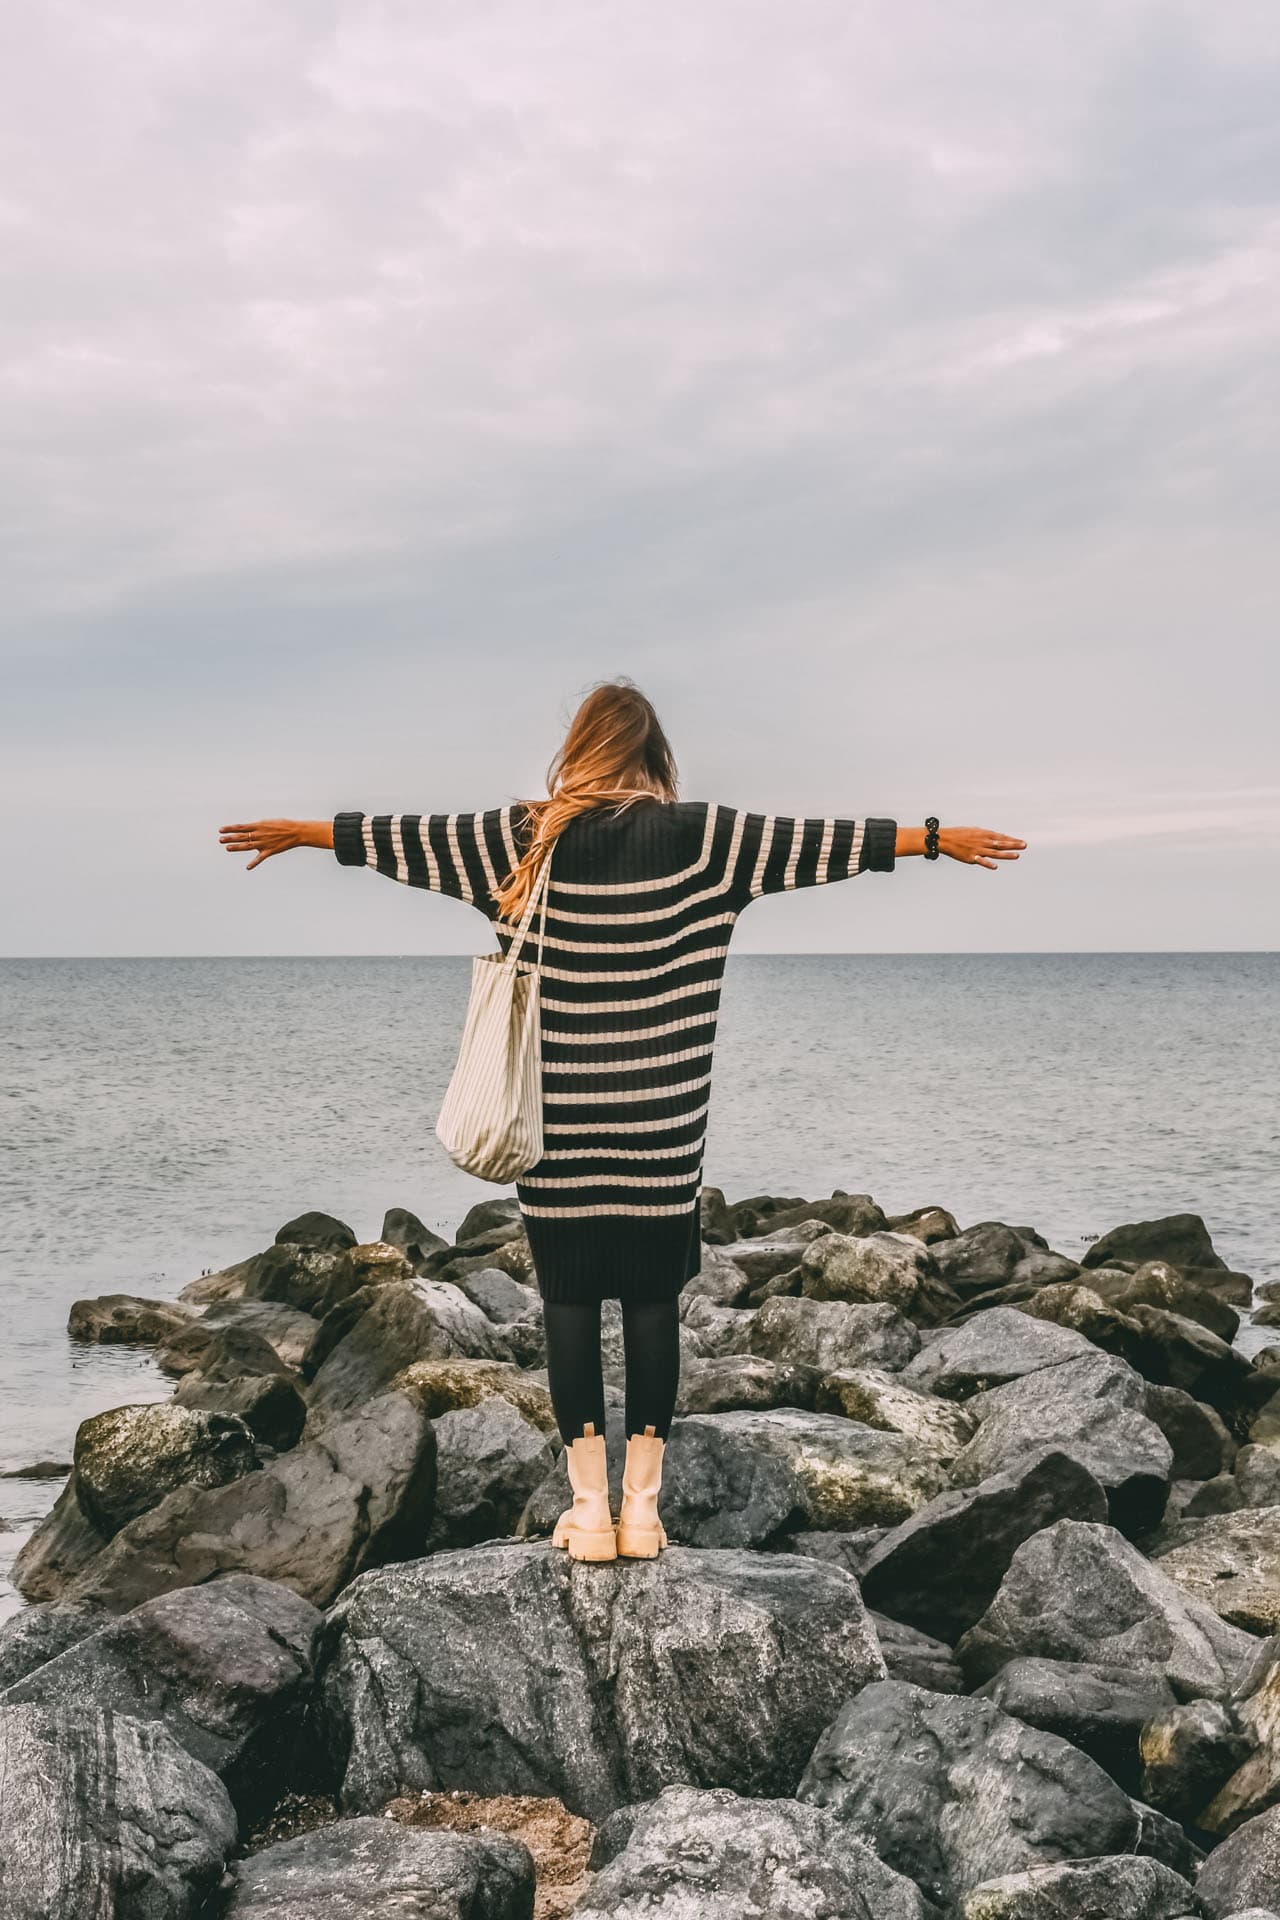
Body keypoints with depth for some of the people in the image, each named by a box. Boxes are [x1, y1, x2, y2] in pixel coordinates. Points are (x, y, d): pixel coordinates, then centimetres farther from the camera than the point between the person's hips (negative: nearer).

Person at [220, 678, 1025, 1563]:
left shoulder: (530, 836, 1)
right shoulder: (697, 834, -1)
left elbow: (412, 835, 11)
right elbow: (817, 840, 4)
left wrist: (299, 831, 25)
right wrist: (941, 839, 14)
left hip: (558, 1125, 0)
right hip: (660, 1126, 0)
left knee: (570, 1304, 5)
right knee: (653, 1302, 6)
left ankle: (589, 1508, 7)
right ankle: (642, 1506, 9)